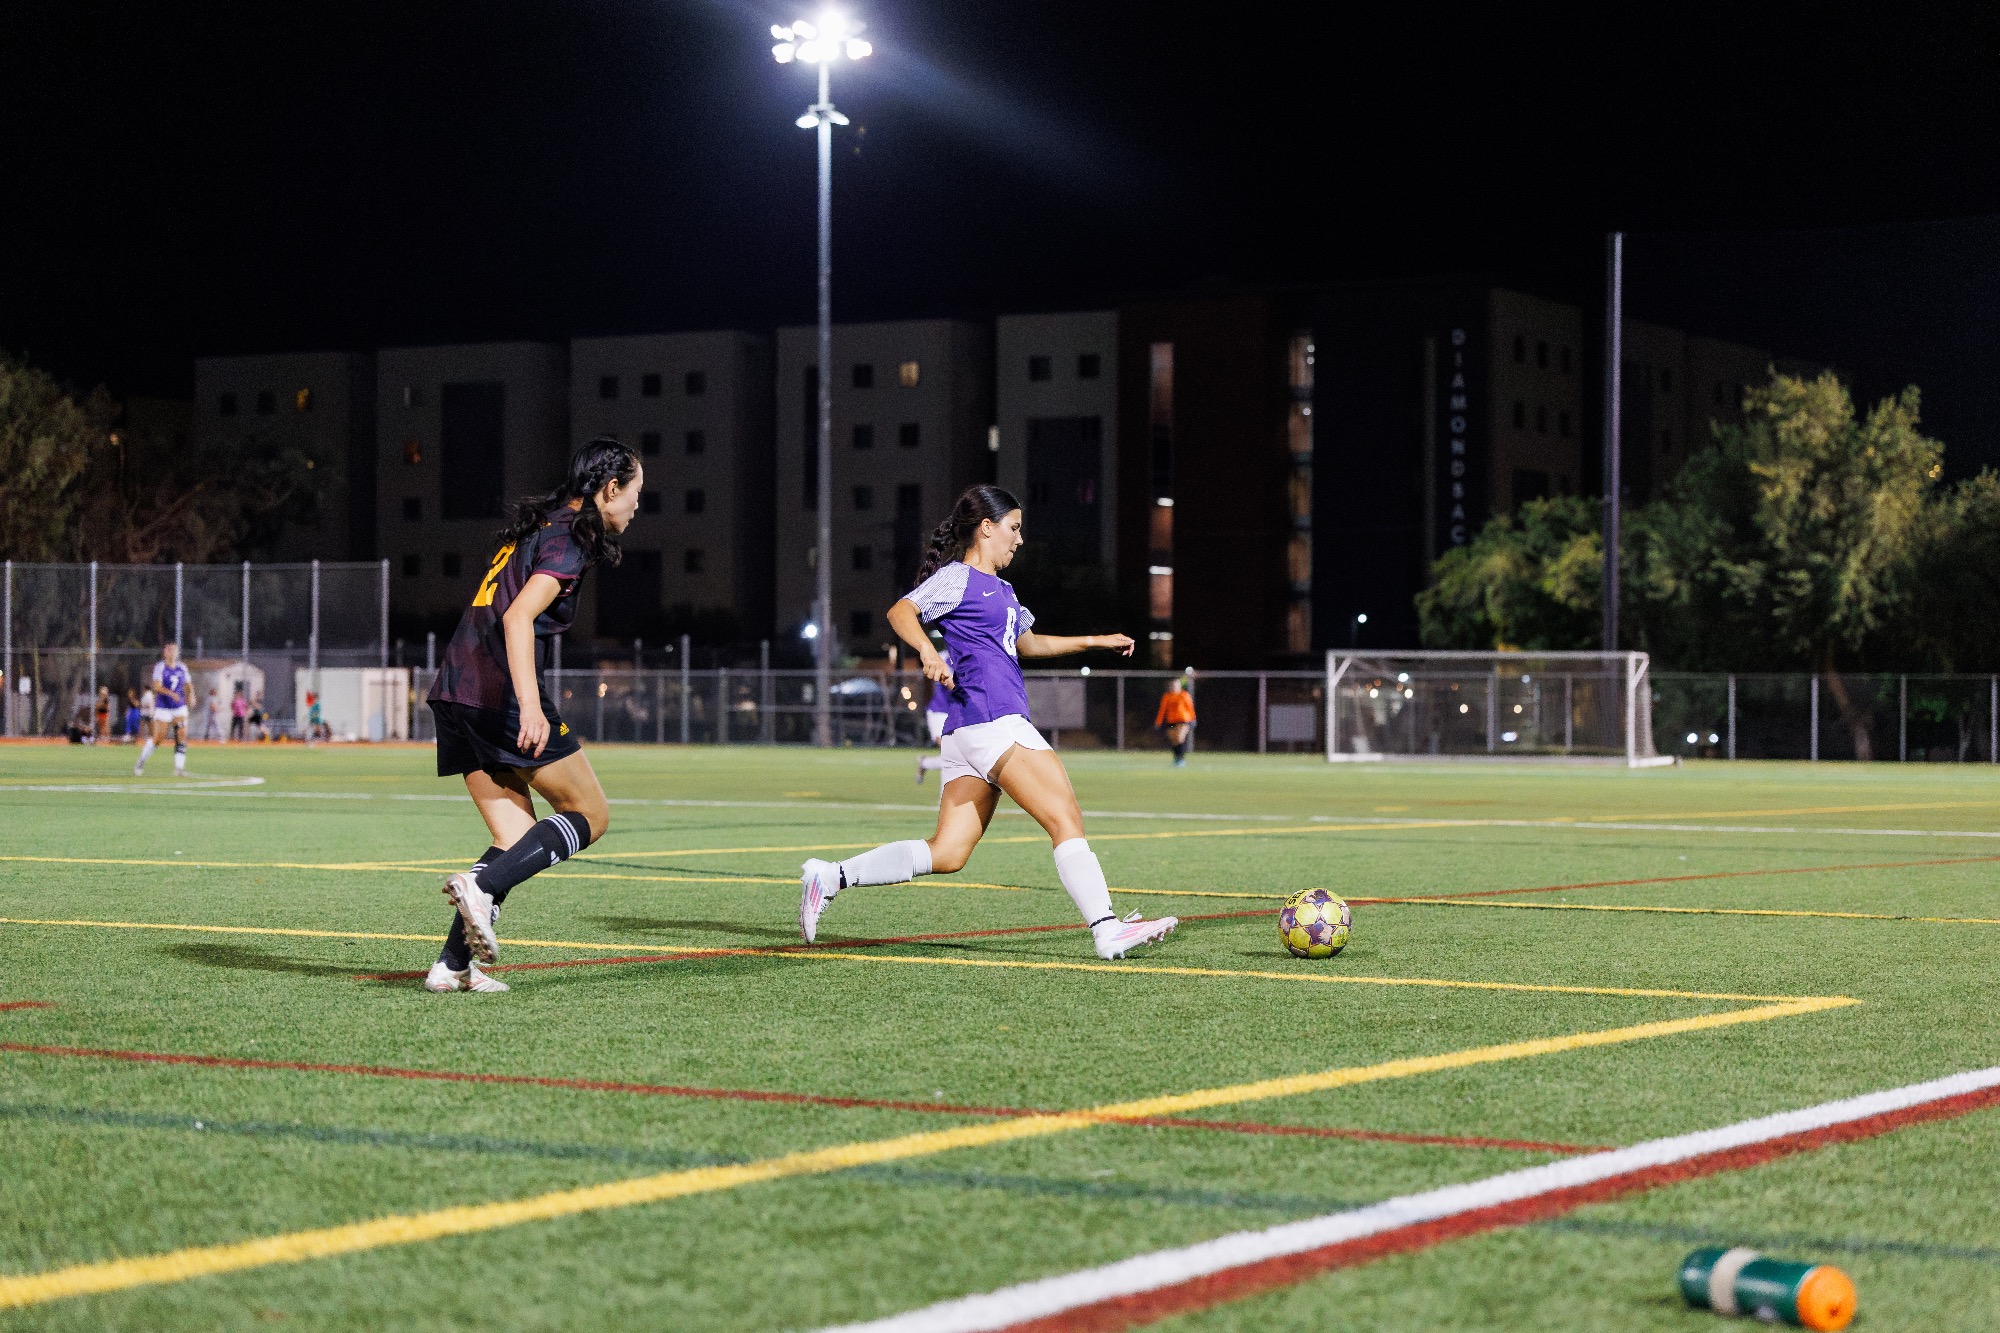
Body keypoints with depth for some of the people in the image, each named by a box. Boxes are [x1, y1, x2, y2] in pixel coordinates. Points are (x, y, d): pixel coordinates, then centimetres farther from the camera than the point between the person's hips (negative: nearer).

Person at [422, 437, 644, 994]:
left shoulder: (536, 525, 21)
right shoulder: (571, 538, -7)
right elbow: (519, 617, -20)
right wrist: (531, 707, -28)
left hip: (456, 691, 9)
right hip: (500, 693, -9)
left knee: (517, 838, 11)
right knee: (591, 815, 2)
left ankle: (452, 966, 1)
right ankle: (481, 885, -16)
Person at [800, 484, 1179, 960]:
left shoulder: (1000, 589, 28)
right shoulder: (957, 578, -1)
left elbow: (1028, 642, 43)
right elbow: (901, 612, -16)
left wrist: (1097, 641, 41)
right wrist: (927, 650, -35)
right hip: (991, 721, -10)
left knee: (946, 853, 3)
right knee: (1067, 821, -12)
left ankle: (830, 877, 3)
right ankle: (1107, 930, -17)